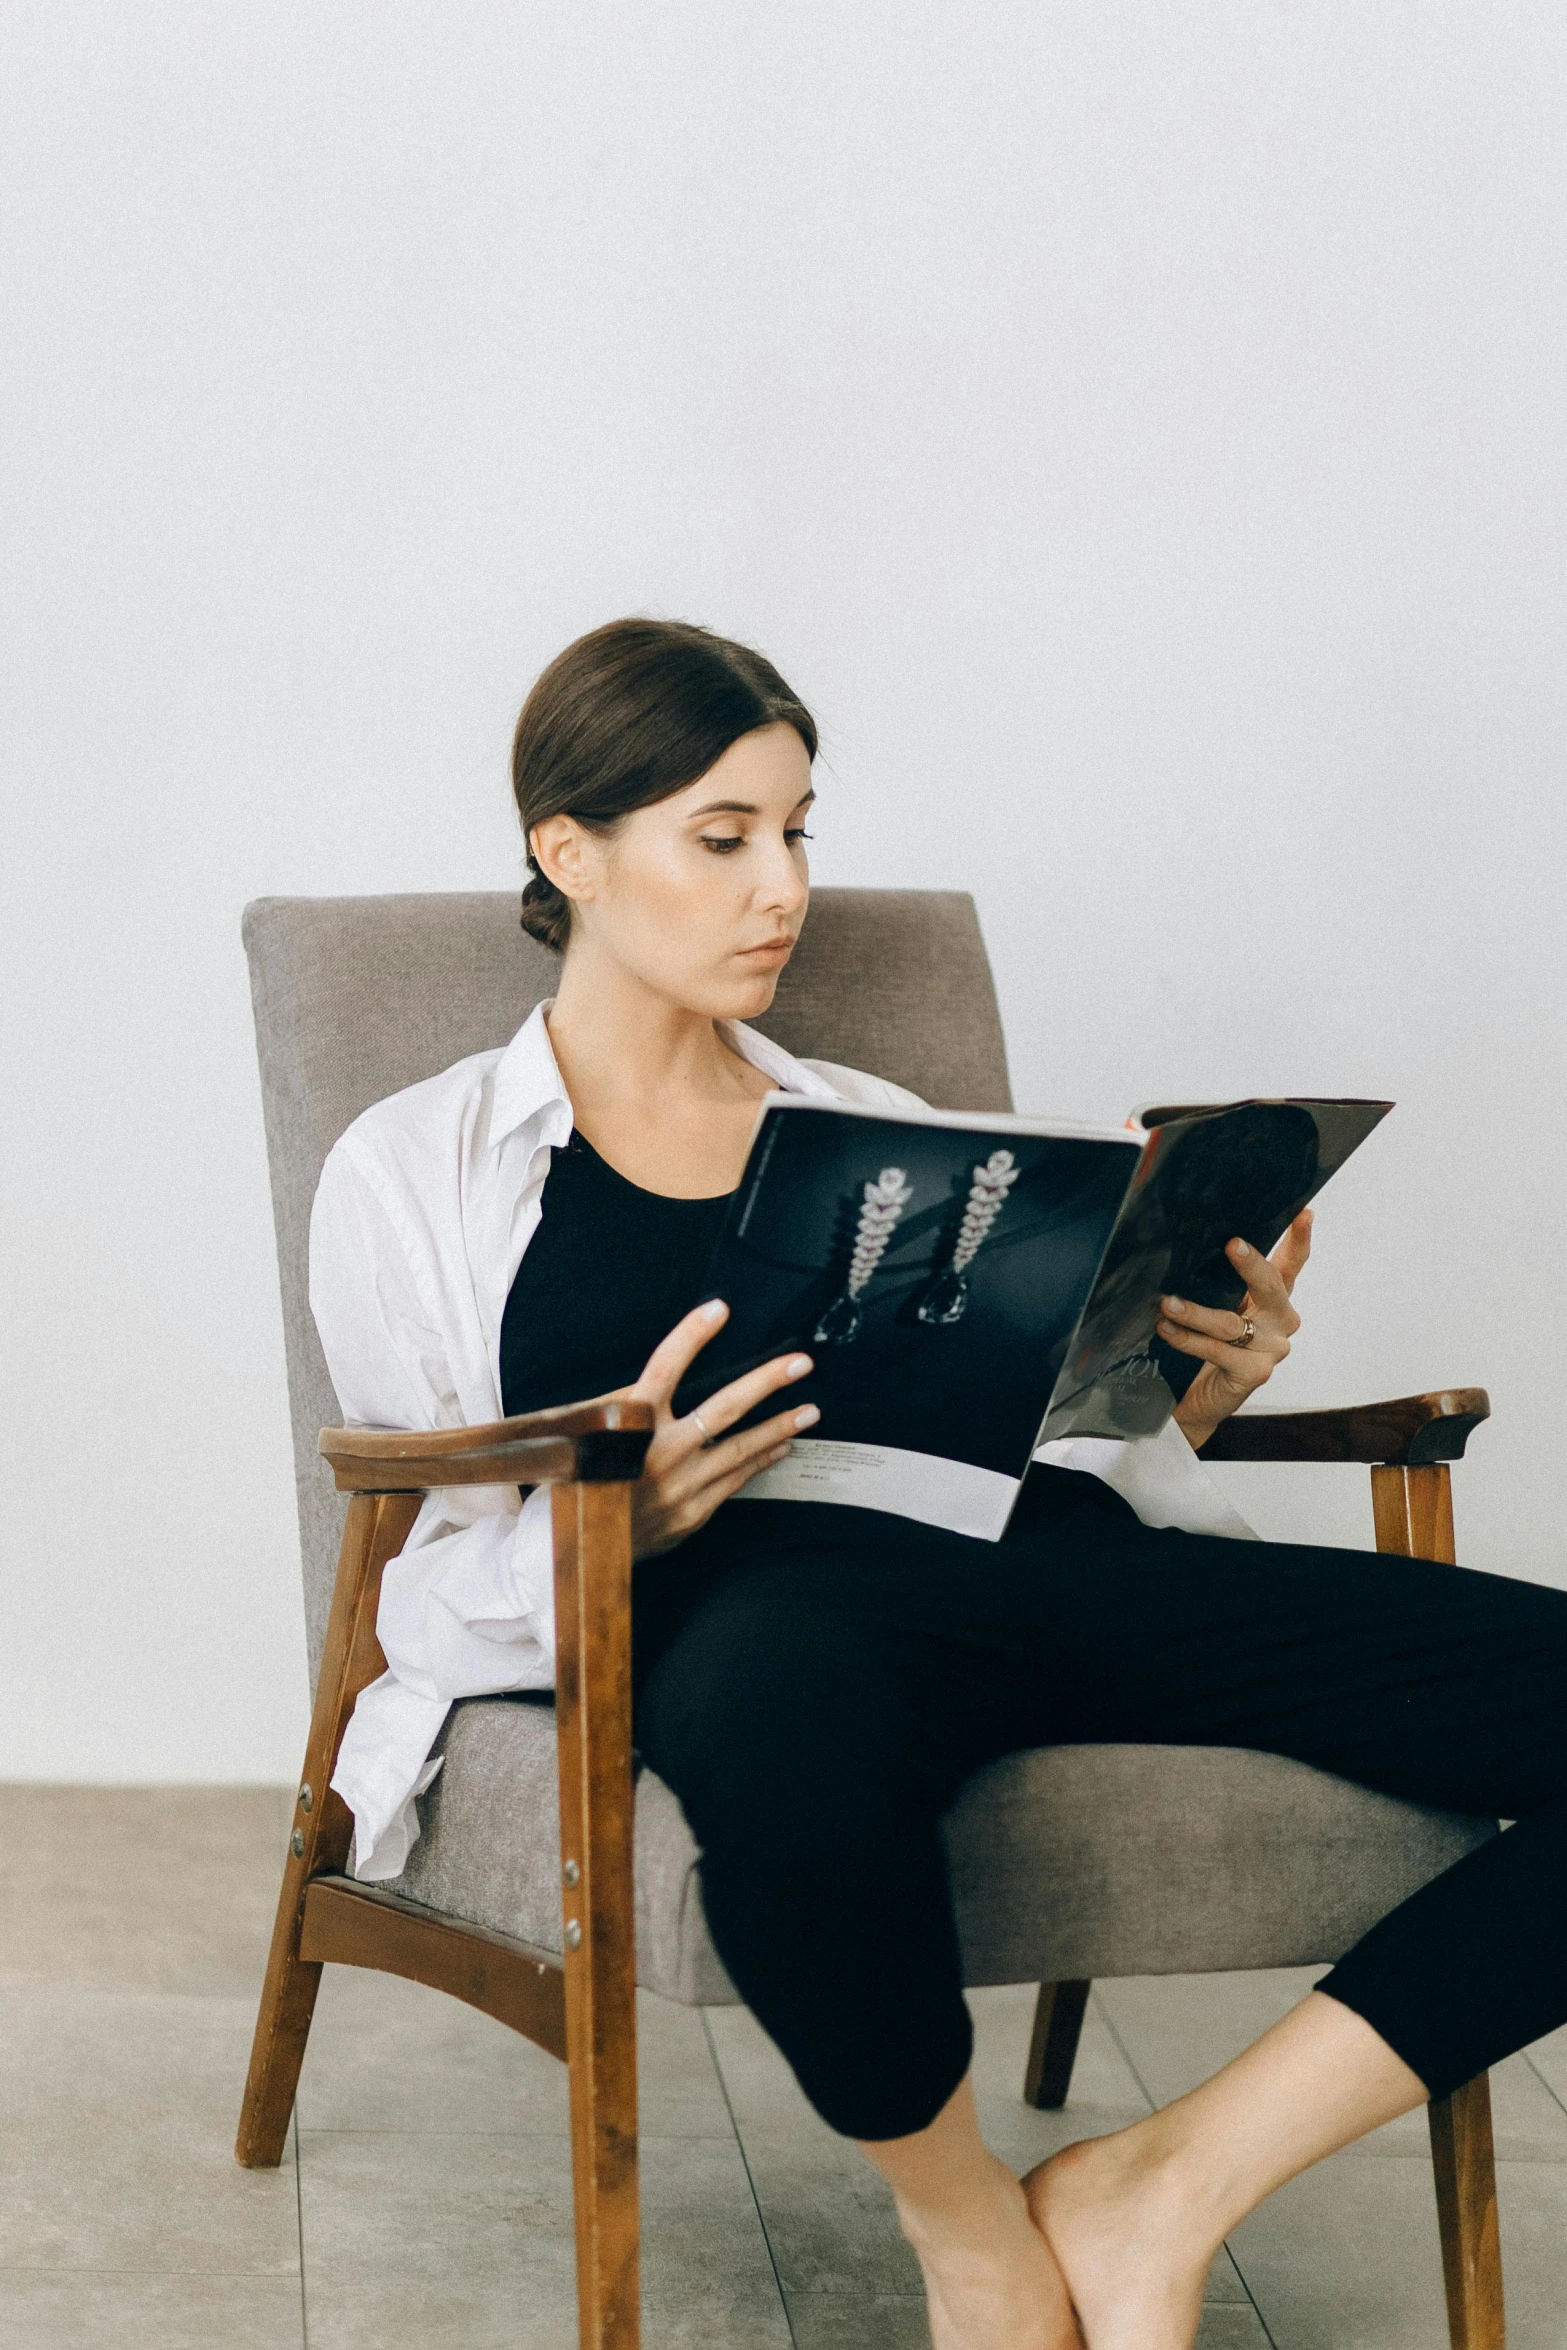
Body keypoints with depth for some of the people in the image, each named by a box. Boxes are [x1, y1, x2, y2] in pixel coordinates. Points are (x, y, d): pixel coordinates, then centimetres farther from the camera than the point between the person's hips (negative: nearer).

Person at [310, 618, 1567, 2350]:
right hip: (755, 1584, -5)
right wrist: (621, 1509, -13)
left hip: (1042, 1556, 5)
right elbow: (429, 1581, 9)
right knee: (786, 1714, -46)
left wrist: (1194, 1397, 3)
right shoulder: (415, 1172, 16)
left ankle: (1159, 2191, -14)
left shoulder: (875, 1131, 30)